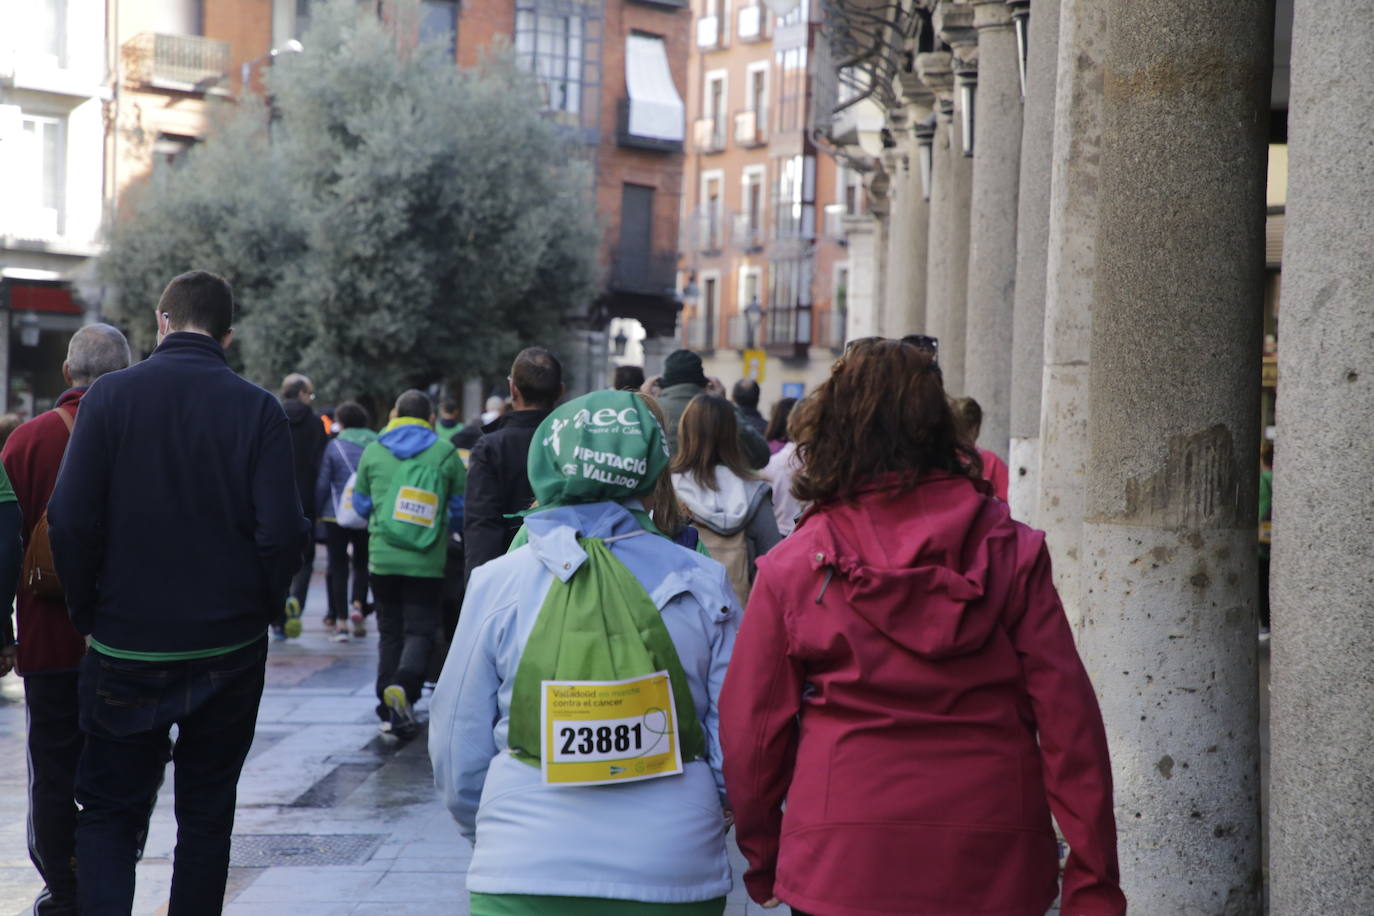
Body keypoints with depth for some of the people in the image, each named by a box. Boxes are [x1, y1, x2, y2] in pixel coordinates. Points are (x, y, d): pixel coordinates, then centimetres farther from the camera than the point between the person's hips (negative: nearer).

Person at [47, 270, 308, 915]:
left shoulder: (110, 396, -5)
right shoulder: (258, 410, -6)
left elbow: (70, 519, -10)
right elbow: (282, 531, -12)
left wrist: (88, 614, 2)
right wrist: (258, 613, 4)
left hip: (125, 645, 0)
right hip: (229, 651, 1)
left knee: (108, 811, 11)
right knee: (206, 813, 15)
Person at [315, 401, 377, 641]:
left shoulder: (334, 446, -7)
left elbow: (322, 484, -4)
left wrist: (317, 512, 7)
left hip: (336, 515, -2)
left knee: (338, 566, 6)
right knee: (361, 563, 17)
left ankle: (341, 622, 2)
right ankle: (358, 605, -6)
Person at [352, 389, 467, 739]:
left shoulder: (373, 451, 5)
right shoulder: (445, 452, 0)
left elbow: (361, 504, 14)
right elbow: (461, 509, 6)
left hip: (382, 558, 2)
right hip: (427, 563, -2)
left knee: (390, 631, 12)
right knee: (420, 629, 0)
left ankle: (390, 711, 12)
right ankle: (404, 684, -27)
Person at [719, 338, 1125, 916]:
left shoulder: (792, 566, -3)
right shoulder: (1010, 551, -2)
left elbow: (751, 732, 1)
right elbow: (1068, 719, -6)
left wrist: (762, 859, 16)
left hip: (842, 868, -1)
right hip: (993, 869, 1)